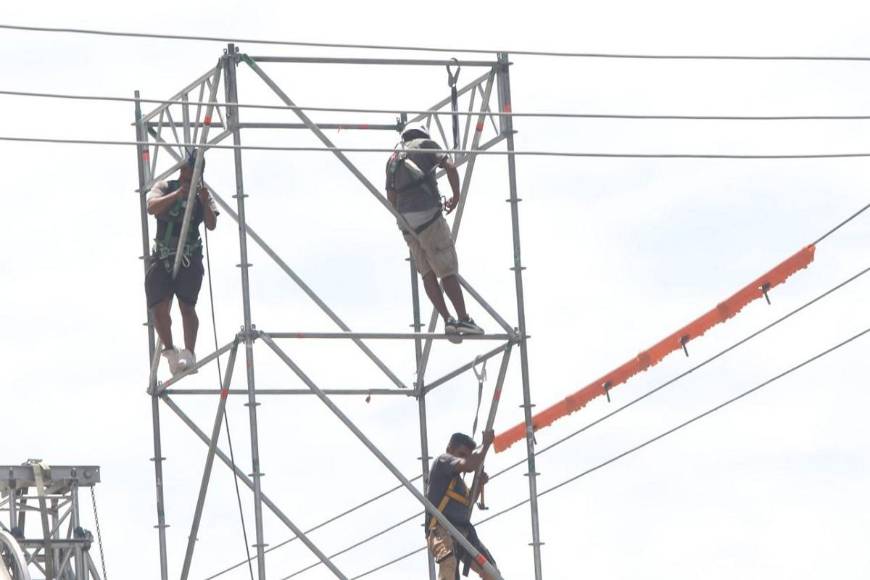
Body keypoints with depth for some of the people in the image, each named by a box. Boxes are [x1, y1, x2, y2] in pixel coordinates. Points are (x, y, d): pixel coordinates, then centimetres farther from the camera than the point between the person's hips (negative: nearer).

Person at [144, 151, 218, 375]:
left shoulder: (202, 195, 9)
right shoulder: (164, 187, 7)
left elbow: (211, 224, -3)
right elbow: (151, 206, -12)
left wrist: (204, 202, -20)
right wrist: (177, 194, -24)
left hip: (189, 258, -1)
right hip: (162, 257, 1)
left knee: (187, 306, -12)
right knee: (159, 307, -8)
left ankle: (189, 354, -7)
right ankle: (170, 350, 9)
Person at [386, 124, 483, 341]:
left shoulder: (393, 158, 22)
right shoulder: (425, 145, 6)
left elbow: (391, 196, 16)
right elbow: (450, 166, -8)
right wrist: (456, 195, 4)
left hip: (405, 221, 5)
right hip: (428, 216, -5)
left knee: (427, 273, 5)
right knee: (447, 270, -3)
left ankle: (448, 320, -5)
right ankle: (464, 319, -7)